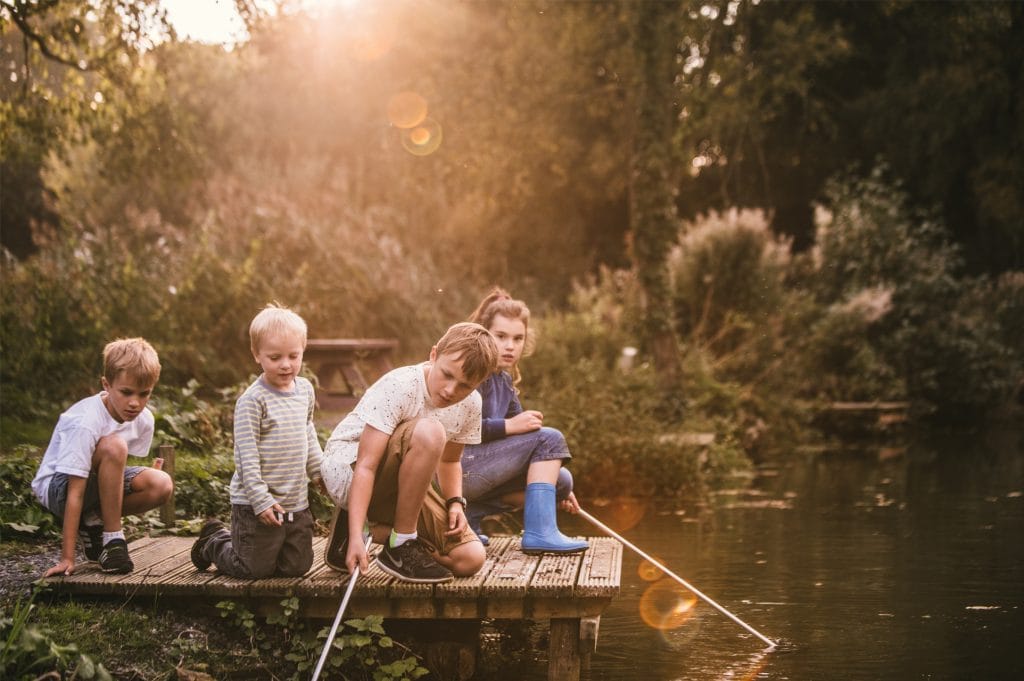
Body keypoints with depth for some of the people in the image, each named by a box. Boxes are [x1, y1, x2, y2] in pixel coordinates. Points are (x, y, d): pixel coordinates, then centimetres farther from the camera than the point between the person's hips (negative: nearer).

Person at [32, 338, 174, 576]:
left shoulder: (144, 420, -11)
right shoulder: (85, 422, -30)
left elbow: (118, 468, 4)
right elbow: (75, 492, -32)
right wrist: (67, 558, -32)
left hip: (98, 484, 7)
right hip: (55, 486, -7)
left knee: (161, 485, -22)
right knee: (113, 446, -35)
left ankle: (92, 522, -1)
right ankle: (112, 539, -21)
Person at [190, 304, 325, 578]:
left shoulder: (305, 390, 6)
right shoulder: (252, 400, -17)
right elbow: (247, 455, -18)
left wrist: (319, 471, 22)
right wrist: (260, 501, -21)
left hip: (297, 502, 7)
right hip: (257, 503, -7)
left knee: (296, 567, 11)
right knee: (255, 569, 0)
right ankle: (214, 542, 30)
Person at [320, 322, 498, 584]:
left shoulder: (470, 404, -3)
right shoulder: (398, 387, -24)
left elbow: (448, 460, 15)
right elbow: (366, 467, -28)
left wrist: (456, 502, -5)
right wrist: (356, 537, -36)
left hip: (396, 485, 7)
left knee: (470, 559, -10)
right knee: (429, 431, -35)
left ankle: (376, 529, 6)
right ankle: (401, 545, -20)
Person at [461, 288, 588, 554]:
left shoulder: (504, 381, 16)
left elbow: (522, 427, 20)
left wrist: (560, 487, 16)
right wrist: (508, 426, -23)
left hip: (474, 468, 9)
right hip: (452, 469, -9)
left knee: (561, 480, 7)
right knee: (550, 438, -11)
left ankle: (469, 514, 1)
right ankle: (539, 533, -17)